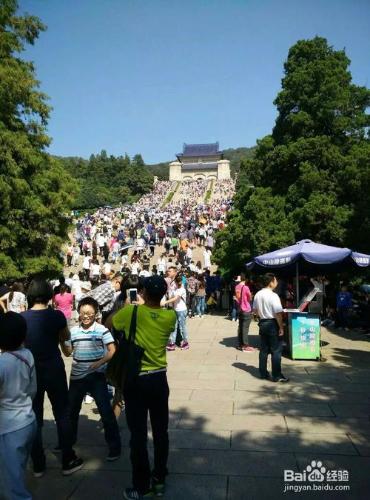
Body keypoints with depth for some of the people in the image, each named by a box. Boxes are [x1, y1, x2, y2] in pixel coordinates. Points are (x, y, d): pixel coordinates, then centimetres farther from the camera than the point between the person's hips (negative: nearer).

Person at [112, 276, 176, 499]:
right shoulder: (170, 316, -9)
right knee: (161, 431, 16)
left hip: (135, 381, -2)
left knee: (138, 434, 8)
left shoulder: (131, 312, -15)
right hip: (159, 379, 3)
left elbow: (109, 323, 4)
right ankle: (160, 480, 29)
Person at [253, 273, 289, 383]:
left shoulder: (258, 295, 6)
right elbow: (278, 313, -20)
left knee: (264, 349, 13)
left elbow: (255, 310, 14)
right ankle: (277, 376, 4)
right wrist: (281, 328, -14)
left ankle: (263, 373, 20)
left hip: (262, 323, 7)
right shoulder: (273, 296, -18)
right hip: (272, 324, -7)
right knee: (276, 351, 0)